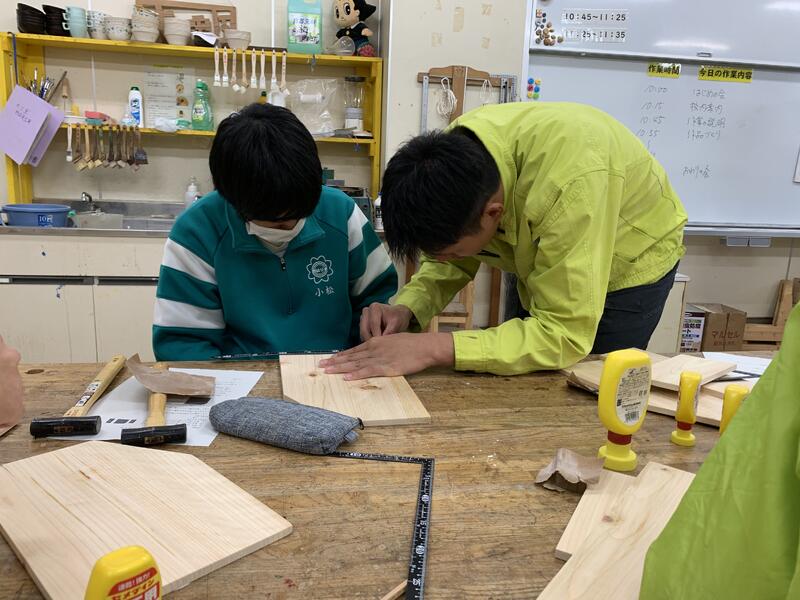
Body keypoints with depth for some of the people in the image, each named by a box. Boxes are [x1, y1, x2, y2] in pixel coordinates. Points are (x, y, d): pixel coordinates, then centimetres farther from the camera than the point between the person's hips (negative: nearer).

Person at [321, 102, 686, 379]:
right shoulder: (455, 155, -26)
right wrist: (408, 308, -28)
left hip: (627, 267, -5)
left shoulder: (569, 182, -45)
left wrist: (433, 348, -47)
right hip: (544, 265, 5)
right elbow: (453, 261, -9)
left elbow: (566, 335, -41)